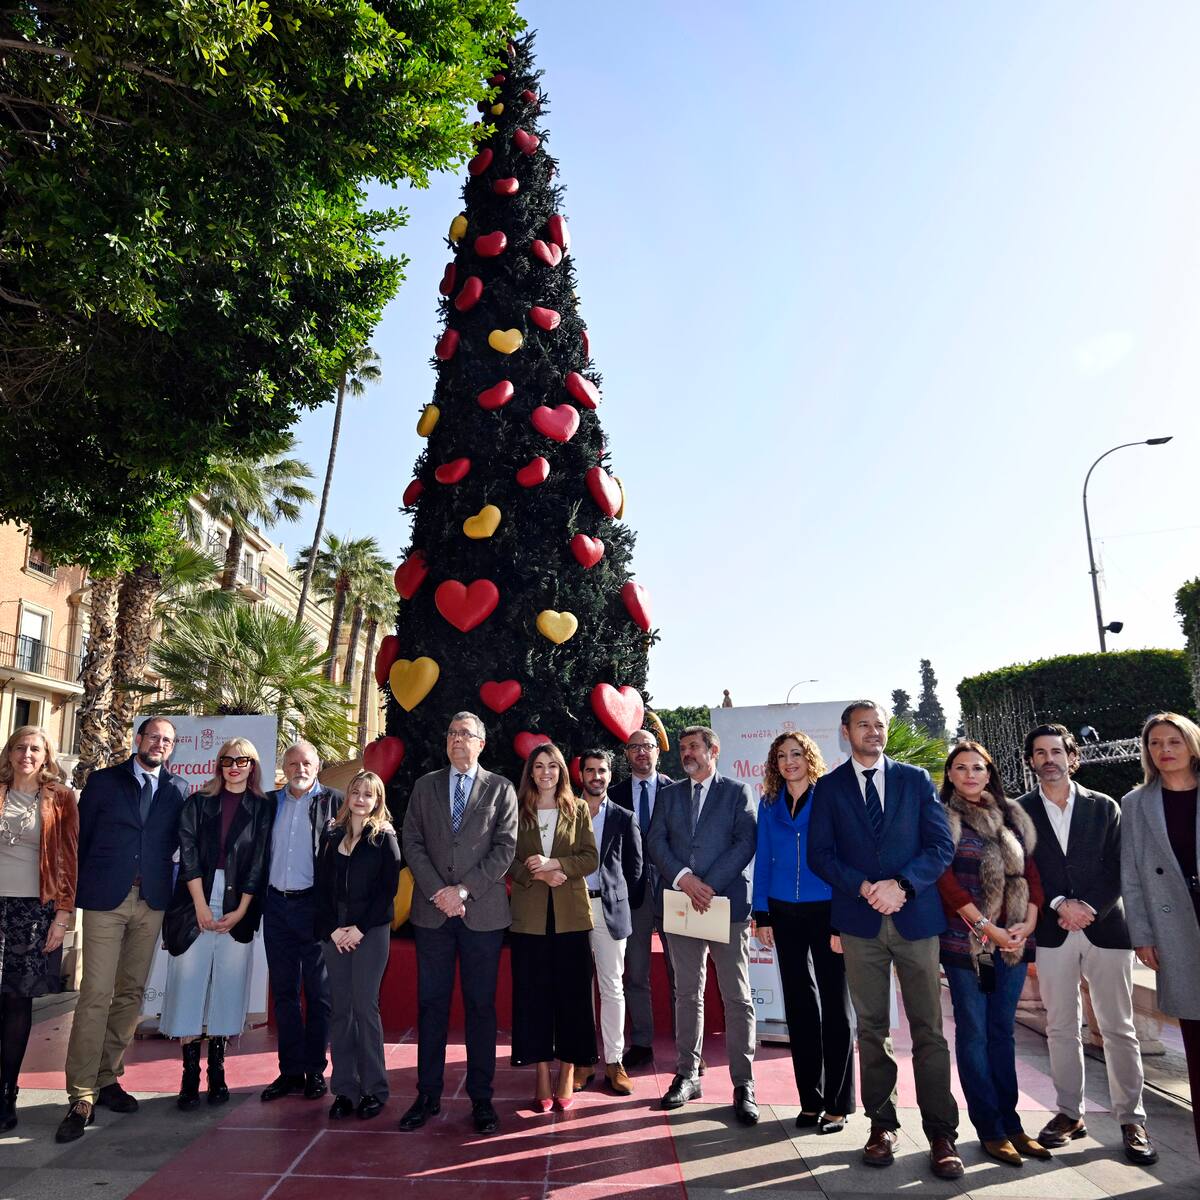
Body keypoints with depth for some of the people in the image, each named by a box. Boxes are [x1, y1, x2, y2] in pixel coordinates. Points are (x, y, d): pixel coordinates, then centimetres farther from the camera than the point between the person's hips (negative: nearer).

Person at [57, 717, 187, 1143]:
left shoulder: (176, 791, 8)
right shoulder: (102, 781, 3)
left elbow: (176, 843, 9)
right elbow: (82, 837, 3)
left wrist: (169, 890, -1)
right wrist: (80, 891, 1)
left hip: (151, 901, 3)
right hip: (105, 899, -3)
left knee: (131, 993, 10)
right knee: (95, 995, -6)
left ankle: (107, 1078, 24)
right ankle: (82, 1097, 0)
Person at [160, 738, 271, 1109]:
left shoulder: (261, 809, 6)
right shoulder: (199, 802, 7)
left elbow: (258, 863, 1)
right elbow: (188, 852, -1)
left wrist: (241, 911, -7)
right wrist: (200, 906, -10)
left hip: (237, 910, 0)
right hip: (195, 905, 0)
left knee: (227, 988, 3)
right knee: (189, 985, -2)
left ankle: (217, 1073, 14)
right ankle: (190, 1076, 7)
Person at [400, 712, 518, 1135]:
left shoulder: (501, 789, 3)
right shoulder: (425, 786, 10)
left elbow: (505, 848, -4)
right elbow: (412, 843, 4)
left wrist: (464, 890, -12)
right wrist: (438, 891, -9)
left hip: (483, 913, -2)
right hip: (432, 911, 2)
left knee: (481, 1005, 5)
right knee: (431, 1004, 8)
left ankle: (481, 1098, 17)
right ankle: (428, 1096, 20)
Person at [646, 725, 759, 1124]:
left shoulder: (737, 792, 3)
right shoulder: (669, 794, 13)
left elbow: (745, 843, -7)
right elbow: (656, 842, 4)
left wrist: (709, 884, -15)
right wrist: (684, 878, -12)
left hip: (727, 904, -3)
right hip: (681, 905, 3)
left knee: (737, 998, 0)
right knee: (687, 994, 11)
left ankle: (743, 1085, 9)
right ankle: (687, 1075, 22)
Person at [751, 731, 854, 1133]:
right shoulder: (769, 804, 6)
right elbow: (763, 860, 8)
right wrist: (761, 915, 2)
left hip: (826, 911, -3)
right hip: (785, 914, 4)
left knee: (835, 1006, 4)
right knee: (799, 1005, 10)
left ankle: (837, 1104, 16)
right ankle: (811, 1100, 21)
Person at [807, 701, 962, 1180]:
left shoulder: (917, 780, 6)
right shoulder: (828, 787, 5)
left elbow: (942, 846, 0)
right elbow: (820, 854, 0)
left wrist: (900, 885, -14)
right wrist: (864, 888, -14)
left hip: (916, 916, 0)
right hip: (860, 921, 0)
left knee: (928, 1028, 3)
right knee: (871, 1028, 9)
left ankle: (941, 1133, 13)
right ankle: (882, 1124, 21)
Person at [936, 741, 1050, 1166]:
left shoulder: (1013, 817, 10)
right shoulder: (943, 819, -4)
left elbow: (1031, 871, 9)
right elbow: (945, 879, -10)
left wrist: (1028, 923, -3)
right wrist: (986, 927, -14)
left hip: (1014, 940, 4)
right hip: (965, 941, -4)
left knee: (1003, 1031, 13)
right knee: (974, 1032, 4)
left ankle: (1010, 1122, 22)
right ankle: (991, 1130, 13)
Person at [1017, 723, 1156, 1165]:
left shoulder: (1104, 807, 6)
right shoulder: (1020, 811, 4)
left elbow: (1118, 870, 1)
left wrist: (1089, 907, -12)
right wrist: (1059, 905, -13)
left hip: (1105, 927, 0)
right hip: (1052, 933, 0)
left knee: (1118, 1029, 5)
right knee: (1061, 1029, 7)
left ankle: (1132, 1120, 15)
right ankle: (1069, 1113, 18)